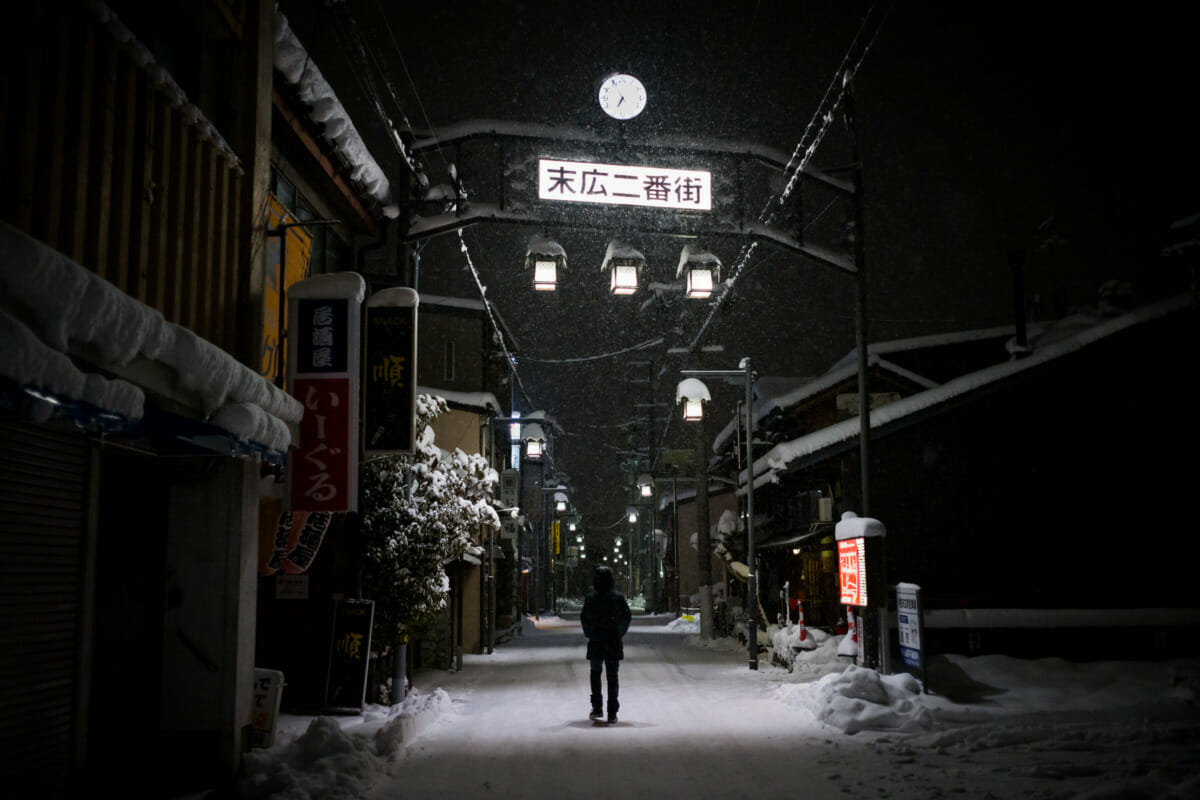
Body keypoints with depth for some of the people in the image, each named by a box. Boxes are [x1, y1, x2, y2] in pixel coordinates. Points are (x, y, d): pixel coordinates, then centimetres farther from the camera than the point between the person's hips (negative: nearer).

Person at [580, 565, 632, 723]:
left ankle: (597, 707, 7)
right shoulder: (618, 597, -2)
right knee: (612, 676, 5)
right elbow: (627, 617, 2)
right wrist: (620, 633, 11)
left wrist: (589, 634, 9)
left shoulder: (590, 597, -5)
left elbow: (584, 618, -3)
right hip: (614, 642, 1)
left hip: (596, 643, -1)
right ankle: (612, 713, 0)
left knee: (595, 674, 14)